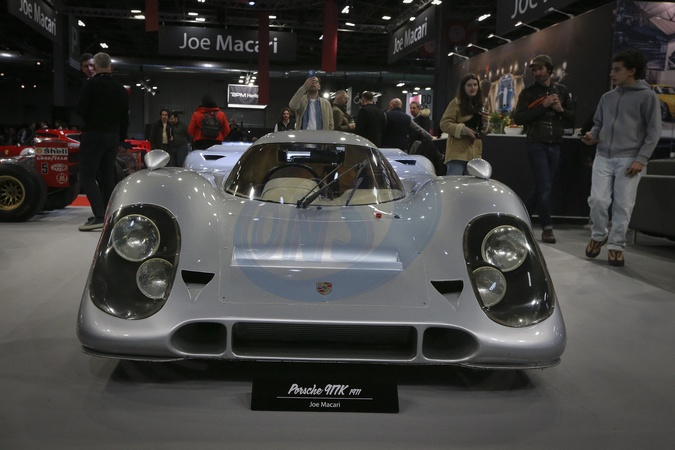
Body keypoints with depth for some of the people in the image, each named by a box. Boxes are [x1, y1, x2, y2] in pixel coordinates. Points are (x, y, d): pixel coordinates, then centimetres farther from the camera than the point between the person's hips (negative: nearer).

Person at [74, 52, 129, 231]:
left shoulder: (92, 84, -9)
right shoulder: (121, 88, 11)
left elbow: (79, 109, -14)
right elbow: (125, 117, 13)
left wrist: (89, 114, 8)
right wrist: (121, 138, 20)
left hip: (93, 135, -6)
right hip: (113, 136, 6)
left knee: (87, 177, -6)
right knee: (108, 177, 11)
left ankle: (99, 216, -19)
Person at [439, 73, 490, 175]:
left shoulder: (479, 105, 19)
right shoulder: (456, 103, -1)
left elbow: (483, 131, 23)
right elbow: (444, 124, -8)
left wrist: (485, 121, 1)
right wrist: (464, 129, -20)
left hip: (474, 154, 6)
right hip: (458, 154, -6)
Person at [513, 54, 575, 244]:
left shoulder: (562, 91, 10)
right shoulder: (528, 92, 1)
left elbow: (573, 119, 12)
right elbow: (518, 118, -10)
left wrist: (561, 110, -8)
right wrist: (543, 106, -15)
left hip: (555, 146, 4)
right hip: (536, 145, -4)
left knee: (541, 187, 9)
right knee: (545, 186, -9)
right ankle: (547, 228, -3)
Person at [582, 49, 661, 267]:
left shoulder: (647, 96, -1)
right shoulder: (607, 97, 13)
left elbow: (654, 131, -3)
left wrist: (641, 159, -12)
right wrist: (592, 136, -4)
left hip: (629, 160, -3)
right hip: (603, 157, 4)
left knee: (623, 205, 0)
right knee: (598, 200, -4)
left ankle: (616, 246, 12)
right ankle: (598, 235, 20)